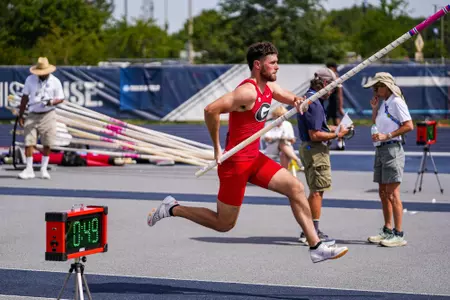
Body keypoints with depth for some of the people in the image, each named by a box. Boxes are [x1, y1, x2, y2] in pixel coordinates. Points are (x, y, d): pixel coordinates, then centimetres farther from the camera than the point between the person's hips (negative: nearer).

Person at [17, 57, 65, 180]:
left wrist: (52, 102, -20)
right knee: (28, 143, -5)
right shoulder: (30, 79, 3)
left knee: (47, 144, 1)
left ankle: (44, 169, 16)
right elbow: (25, 98, 8)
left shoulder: (55, 82, -2)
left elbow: (61, 98, 3)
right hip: (32, 115, 1)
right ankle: (29, 170, 4)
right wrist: (20, 115, 6)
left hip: (48, 115, -1)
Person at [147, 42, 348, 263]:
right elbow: (211, 110, -31)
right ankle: (173, 209, 18)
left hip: (255, 158, 9)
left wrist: (298, 102, 1)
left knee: (296, 188, 0)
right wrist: (217, 148, -23)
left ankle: (316, 248, 4)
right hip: (235, 163, -9)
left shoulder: (269, 87, 7)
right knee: (224, 224, 1)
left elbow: (291, 98, 27)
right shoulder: (248, 92, -22)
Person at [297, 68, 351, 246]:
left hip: (308, 149, 11)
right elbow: (315, 135, -23)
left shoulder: (309, 99, 14)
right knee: (317, 191, -5)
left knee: (315, 192, 17)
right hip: (316, 150, -11)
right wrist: (336, 135, -13)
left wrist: (334, 129, 16)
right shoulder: (314, 103, -19)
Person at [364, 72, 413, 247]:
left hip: (392, 149, -9)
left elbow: (409, 126, -17)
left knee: (392, 193, -10)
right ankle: (387, 230, 19)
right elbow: (376, 125, 23)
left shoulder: (396, 102, -10)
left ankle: (399, 234, -8)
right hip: (381, 149, 9)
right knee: (383, 192, 11)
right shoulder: (383, 103, 16)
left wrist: (387, 136, -20)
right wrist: (374, 108, 11)